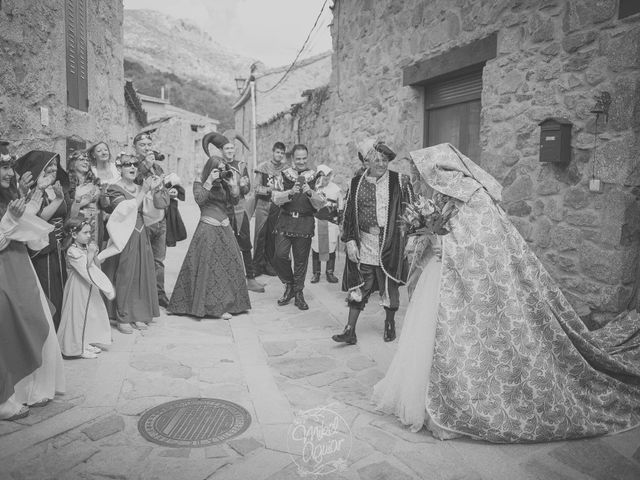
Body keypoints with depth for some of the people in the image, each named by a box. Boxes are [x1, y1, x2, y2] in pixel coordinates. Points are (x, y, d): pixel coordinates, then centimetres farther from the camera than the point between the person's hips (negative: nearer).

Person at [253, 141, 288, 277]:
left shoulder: (286, 168, 6)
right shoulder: (263, 167, 2)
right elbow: (256, 187, -2)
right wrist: (269, 189, -16)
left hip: (277, 205, 2)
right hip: (263, 204, -2)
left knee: (273, 235, 5)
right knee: (260, 234, -3)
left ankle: (269, 265, 14)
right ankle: (258, 264, 6)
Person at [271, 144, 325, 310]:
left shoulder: (314, 177, 6)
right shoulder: (284, 175, 6)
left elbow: (320, 204, 1)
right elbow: (276, 199, -3)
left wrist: (310, 192, -17)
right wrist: (291, 192, -20)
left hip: (305, 223, 0)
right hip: (285, 221, 0)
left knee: (301, 259, 4)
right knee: (280, 255, -10)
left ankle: (298, 292, 21)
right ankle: (289, 285, 15)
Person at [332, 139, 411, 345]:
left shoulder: (398, 181, -2)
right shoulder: (356, 183, 5)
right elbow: (348, 214, 7)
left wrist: (409, 239, -4)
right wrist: (349, 240, -1)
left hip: (389, 244, -1)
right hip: (363, 246, 2)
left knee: (389, 287, 10)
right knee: (358, 287, 5)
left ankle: (390, 324, 33)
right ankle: (350, 331, 12)